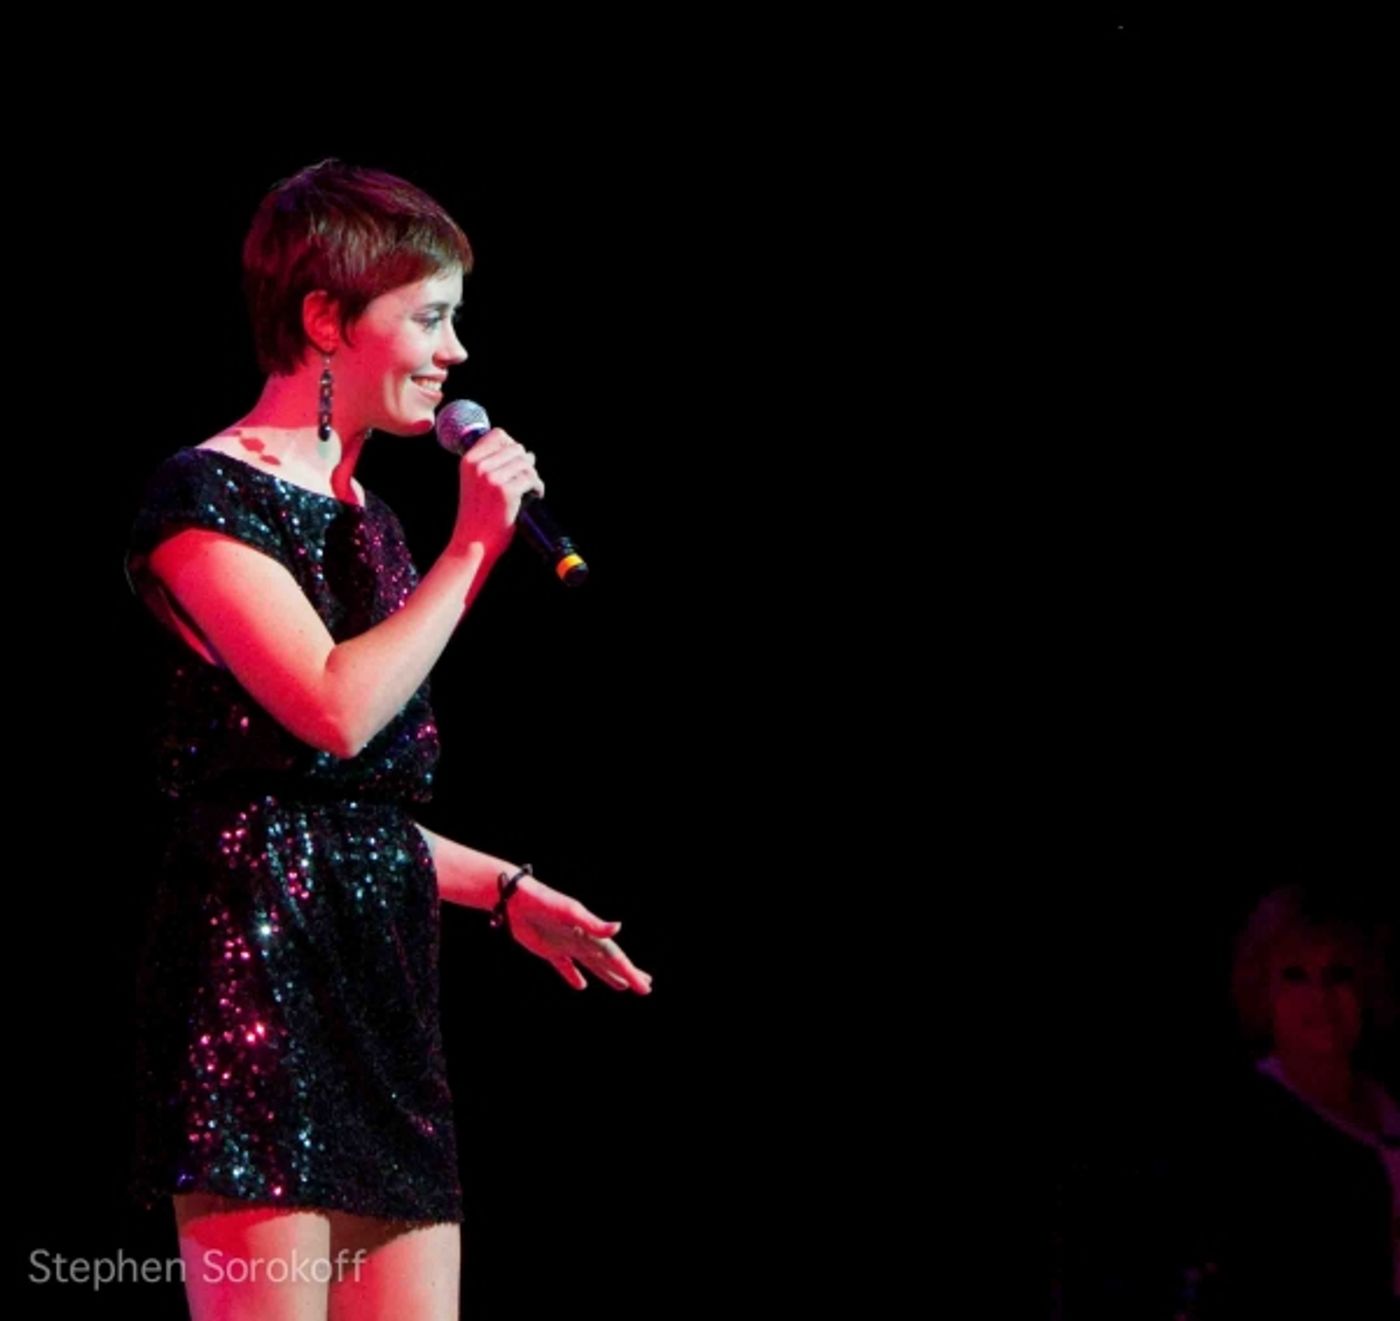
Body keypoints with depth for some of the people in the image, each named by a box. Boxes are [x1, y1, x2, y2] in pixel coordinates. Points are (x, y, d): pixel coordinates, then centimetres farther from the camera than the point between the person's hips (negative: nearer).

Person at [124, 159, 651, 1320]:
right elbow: (337, 709, -19)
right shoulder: (208, 495, -5)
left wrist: (506, 891, 21)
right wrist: (473, 549, -11)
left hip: (382, 981, 9)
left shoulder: (364, 520, 20)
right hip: (257, 962, -9)